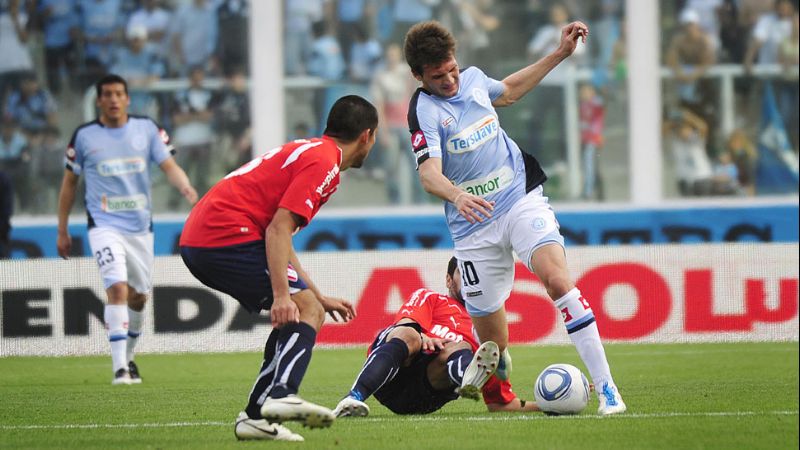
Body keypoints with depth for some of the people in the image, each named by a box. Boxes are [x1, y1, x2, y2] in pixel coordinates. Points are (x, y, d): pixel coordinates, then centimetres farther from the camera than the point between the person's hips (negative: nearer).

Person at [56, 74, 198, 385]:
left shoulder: (147, 129, 3)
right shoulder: (84, 136, 0)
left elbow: (169, 166, -5)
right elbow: (69, 183, 9)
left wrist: (185, 187, -28)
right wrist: (62, 231, 9)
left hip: (140, 226, 3)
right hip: (105, 227, -3)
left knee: (138, 297, 10)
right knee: (117, 288, -21)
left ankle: (128, 357, 33)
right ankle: (119, 368, -23)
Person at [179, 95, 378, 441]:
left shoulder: (308, 151, 25)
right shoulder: (323, 162, -7)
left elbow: (278, 241, 31)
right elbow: (278, 229, -17)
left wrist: (318, 297, 33)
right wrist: (281, 295, -22)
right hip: (227, 235, -10)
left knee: (293, 318, 14)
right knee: (307, 312, -11)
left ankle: (256, 416, 9)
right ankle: (282, 396, -29)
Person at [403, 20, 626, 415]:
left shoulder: (473, 79, 6)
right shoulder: (424, 110, -11)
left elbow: (508, 92, 30)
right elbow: (428, 172, -25)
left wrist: (560, 54, 28)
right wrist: (457, 196, -46)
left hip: (521, 200, 2)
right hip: (473, 226, -2)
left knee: (557, 279, -25)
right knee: (492, 344, 1)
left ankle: (606, 388, -27)